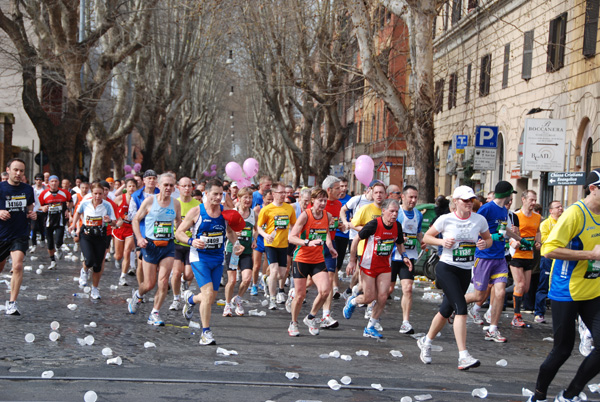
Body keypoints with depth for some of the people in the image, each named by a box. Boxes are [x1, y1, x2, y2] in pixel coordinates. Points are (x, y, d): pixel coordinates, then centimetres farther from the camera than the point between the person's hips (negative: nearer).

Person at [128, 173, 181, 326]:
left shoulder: (176, 203, 5)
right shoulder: (150, 201, -4)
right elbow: (136, 220, 3)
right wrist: (139, 238, -11)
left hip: (168, 246, 2)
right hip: (150, 245, -2)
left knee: (163, 281, -10)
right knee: (149, 284, 2)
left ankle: (154, 314, 2)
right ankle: (137, 295, 37)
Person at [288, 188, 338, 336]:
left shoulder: (328, 216, 2)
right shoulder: (305, 215, -12)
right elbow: (291, 237, -17)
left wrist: (330, 247, 5)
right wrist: (308, 243, -31)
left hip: (318, 260, 4)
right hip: (302, 259, -4)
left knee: (325, 291, -14)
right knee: (300, 295, -1)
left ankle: (311, 317, 11)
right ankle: (293, 324, 23)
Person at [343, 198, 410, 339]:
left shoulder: (397, 226, -3)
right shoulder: (374, 224, -19)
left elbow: (399, 243, 17)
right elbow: (356, 239, -10)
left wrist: (404, 256, -1)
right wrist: (352, 261, -8)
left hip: (385, 266, 5)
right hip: (368, 265, -4)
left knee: (382, 297, -6)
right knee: (369, 297, -1)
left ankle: (370, 328, 10)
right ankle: (352, 302, 36)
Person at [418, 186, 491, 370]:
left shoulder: (479, 220, 2)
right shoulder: (445, 219, -6)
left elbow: (488, 239, 15)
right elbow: (426, 237, 3)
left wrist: (484, 244, -8)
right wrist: (442, 241, -15)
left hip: (465, 271, 5)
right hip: (446, 268, -5)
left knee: (447, 310, 13)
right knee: (461, 308, -18)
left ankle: (426, 341, 37)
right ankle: (463, 356, -20)